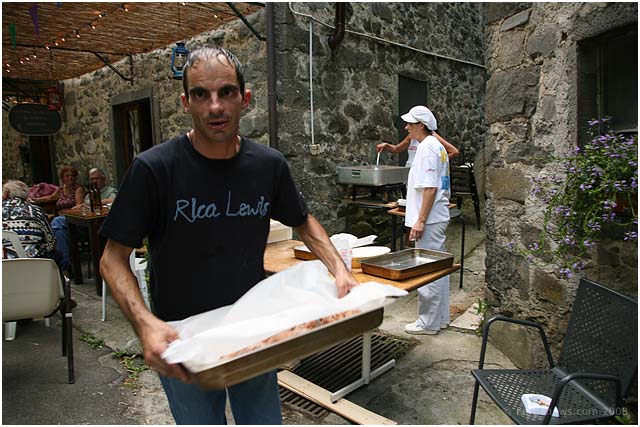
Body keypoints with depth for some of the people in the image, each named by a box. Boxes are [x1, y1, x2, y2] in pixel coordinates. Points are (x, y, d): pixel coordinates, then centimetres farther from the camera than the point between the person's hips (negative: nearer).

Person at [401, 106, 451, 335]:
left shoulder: (427, 147, -15)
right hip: (438, 218, 10)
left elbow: (430, 188, -22)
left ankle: (428, 322, 9)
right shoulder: (438, 146, 16)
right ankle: (440, 318, 26)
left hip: (428, 221, -10)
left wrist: (420, 221, -21)